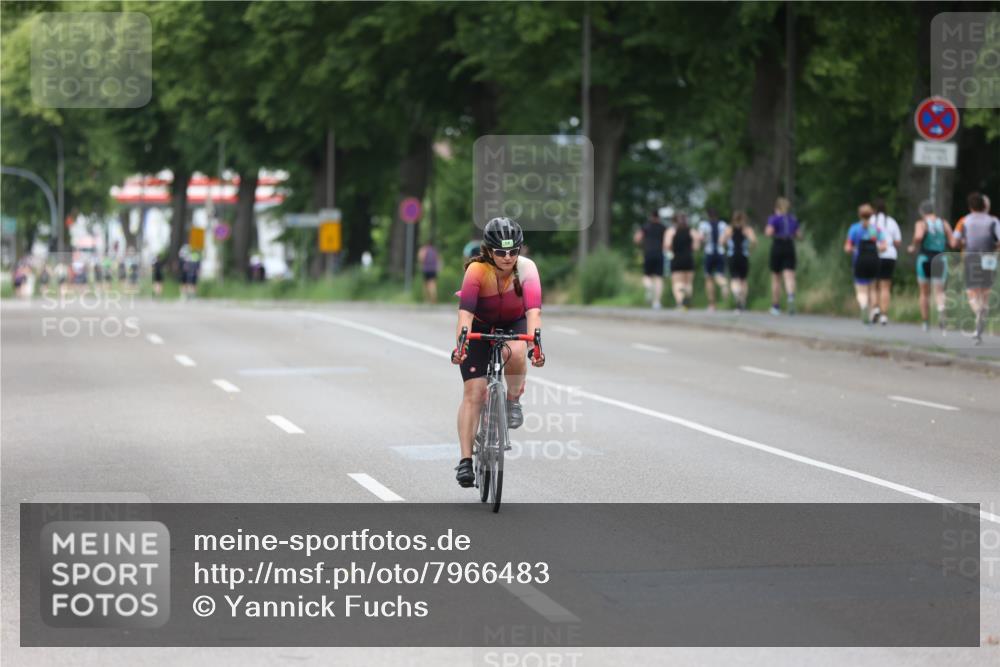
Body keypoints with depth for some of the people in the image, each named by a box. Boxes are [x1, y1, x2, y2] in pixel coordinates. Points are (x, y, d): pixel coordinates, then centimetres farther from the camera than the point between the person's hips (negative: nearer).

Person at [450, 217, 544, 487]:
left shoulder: (526, 268, -26)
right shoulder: (477, 270, -29)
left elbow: (533, 310, -38)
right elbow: (465, 311, -39)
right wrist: (460, 345, -54)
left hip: (513, 324, 1)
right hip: (480, 327, -1)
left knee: (516, 353, -35)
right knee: (474, 392, -12)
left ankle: (513, 400, -6)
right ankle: (466, 460, -9)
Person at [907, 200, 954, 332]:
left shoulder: (921, 223, -5)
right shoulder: (944, 224, 4)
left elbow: (918, 237, -25)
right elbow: (952, 243, 1)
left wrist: (913, 247, -6)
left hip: (925, 258, -1)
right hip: (941, 260, 1)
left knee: (924, 293, 14)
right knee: (939, 291, -2)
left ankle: (926, 322, 20)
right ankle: (941, 309, -34)